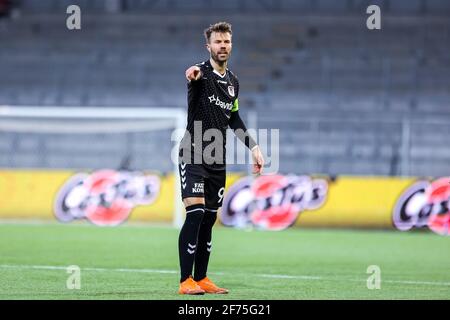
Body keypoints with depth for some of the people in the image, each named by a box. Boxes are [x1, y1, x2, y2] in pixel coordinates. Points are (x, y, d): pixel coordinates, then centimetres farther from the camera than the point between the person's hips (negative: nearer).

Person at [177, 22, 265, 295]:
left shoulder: (233, 82, 12)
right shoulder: (202, 73, -10)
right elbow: (194, 76, -37)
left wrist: (253, 147, 20)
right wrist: (193, 77, -61)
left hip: (218, 160, 7)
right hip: (194, 156, -7)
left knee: (209, 219, 8)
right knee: (195, 213, -16)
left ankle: (201, 279, 16)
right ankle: (186, 281, -14)